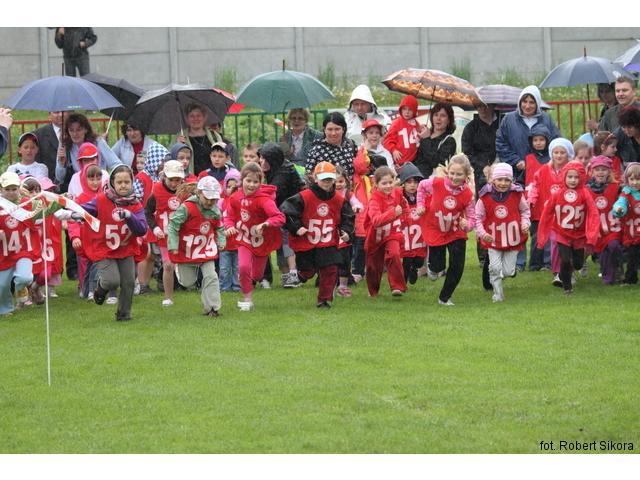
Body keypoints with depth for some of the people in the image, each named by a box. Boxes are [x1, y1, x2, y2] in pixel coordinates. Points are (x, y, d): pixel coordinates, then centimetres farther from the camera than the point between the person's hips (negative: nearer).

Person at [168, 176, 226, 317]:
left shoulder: (215, 210, -3)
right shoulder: (186, 208, -22)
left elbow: (219, 228, 15)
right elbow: (173, 225, -19)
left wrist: (221, 241, 0)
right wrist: (173, 246, -22)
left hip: (206, 249, 3)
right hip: (187, 250, -3)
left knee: (211, 277, -8)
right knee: (187, 282, 10)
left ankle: (211, 307, -3)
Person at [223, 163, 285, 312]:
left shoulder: (264, 199, -24)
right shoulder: (236, 198, -10)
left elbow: (280, 217, -32)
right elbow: (230, 216, 4)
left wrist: (265, 224, -48)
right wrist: (230, 226, -17)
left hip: (261, 242, -1)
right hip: (245, 240, 1)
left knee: (256, 275, 11)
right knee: (243, 267, -22)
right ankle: (247, 299, -4)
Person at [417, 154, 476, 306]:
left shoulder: (467, 194, -21)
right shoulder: (437, 183, -22)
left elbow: (471, 218, -16)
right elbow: (421, 186, 1)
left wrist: (467, 224, -37)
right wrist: (421, 205, -5)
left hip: (456, 232, 0)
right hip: (435, 230, 0)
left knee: (457, 266, -5)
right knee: (437, 268, 4)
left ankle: (445, 298, 15)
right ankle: (432, 267, 45)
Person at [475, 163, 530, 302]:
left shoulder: (517, 195, -6)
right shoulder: (485, 197, -10)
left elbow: (525, 210, 12)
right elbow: (477, 217, -3)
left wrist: (525, 223, -5)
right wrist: (482, 233, -15)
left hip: (512, 238, 1)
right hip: (493, 239, -1)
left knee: (508, 271, 3)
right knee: (495, 268, -9)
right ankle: (498, 293, 9)